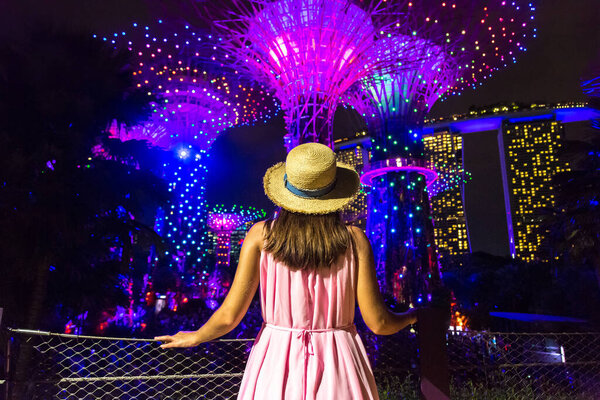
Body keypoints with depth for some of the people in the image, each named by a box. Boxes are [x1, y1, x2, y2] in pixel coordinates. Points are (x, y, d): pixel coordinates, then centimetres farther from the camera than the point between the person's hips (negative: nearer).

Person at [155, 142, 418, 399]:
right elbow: (378, 323, -8)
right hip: (337, 371, 0)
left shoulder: (261, 235, -8)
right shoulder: (354, 240, -9)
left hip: (277, 363, 1)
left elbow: (229, 316, -8)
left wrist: (195, 337, 12)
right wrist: (411, 316, 14)